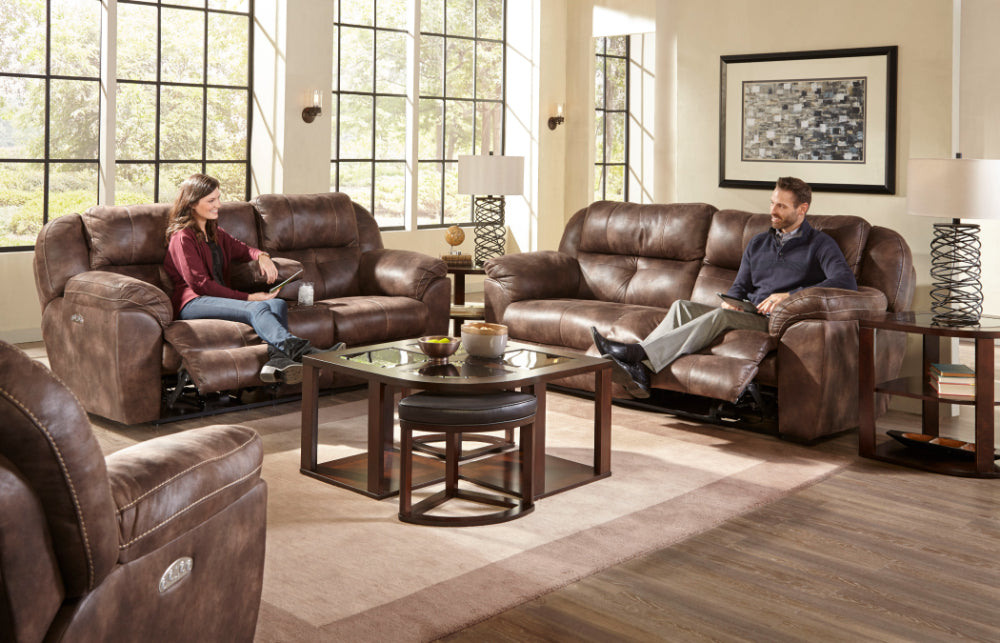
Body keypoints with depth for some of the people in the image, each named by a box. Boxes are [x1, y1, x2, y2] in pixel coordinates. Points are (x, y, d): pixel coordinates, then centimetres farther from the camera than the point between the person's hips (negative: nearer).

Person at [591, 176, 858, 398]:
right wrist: (729, 300, -3)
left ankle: (640, 354, -43)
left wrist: (790, 295, -22)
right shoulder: (758, 243, 23)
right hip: (747, 315, 6)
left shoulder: (820, 244, 3)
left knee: (722, 316, -34)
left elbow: (847, 282, -14)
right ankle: (639, 370, -38)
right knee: (681, 307, -17)